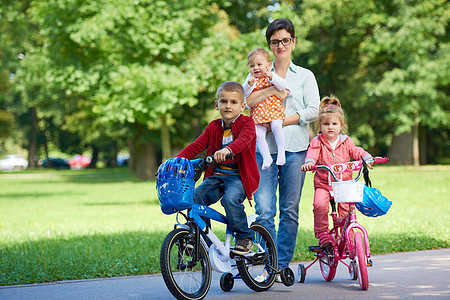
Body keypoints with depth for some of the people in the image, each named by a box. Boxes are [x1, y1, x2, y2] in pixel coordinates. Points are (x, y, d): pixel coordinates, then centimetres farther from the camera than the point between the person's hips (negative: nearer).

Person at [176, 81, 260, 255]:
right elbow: (196, 146, 8)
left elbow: (244, 140, -24)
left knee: (230, 198, -33)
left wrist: (228, 149, -46)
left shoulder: (246, 123, -1)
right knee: (194, 198, -18)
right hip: (216, 176, 5)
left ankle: (245, 237, -14)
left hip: (239, 177, -5)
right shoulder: (213, 127, 14)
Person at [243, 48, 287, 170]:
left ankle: (281, 152, -19)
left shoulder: (272, 77, 2)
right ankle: (266, 157, -5)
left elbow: (283, 86, -15)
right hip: (258, 113, 3)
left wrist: (271, 77, -29)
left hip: (274, 109, -3)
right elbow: (244, 94, -2)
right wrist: (249, 84, -21)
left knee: (276, 126, -29)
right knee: (258, 135, -14)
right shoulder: (250, 80, 9)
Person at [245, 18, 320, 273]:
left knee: (290, 209, 2)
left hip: (295, 149, 0)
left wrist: (279, 122, -9)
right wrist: (271, 90, -12)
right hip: (264, 149, 0)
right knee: (264, 209, -10)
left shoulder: (305, 76, 14)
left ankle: (283, 264, 10)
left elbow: (313, 111, 0)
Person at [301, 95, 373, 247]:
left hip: (344, 183, 2)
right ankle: (322, 232, -8)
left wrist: (367, 158, -21)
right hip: (323, 184, -2)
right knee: (320, 204, -26)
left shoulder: (346, 141, 8)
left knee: (346, 209, -13)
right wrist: (309, 162, -39)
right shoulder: (317, 142, 1)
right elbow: (313, 153, -16)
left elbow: (356, 151, 0)